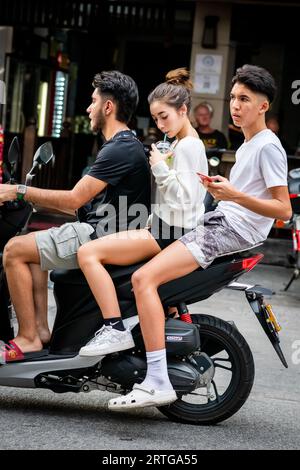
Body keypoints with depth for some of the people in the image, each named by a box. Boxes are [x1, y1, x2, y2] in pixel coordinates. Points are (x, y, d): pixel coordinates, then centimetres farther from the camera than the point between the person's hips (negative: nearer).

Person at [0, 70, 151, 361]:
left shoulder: (120, 149, -17)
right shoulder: (125, 144, 18)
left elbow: (74, 199, -20)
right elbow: (85, 201, 21)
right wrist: (33, 197, 17)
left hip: (102, 237, -11)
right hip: (103, 231, 11)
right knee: (30, 245, 19)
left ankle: (28, 338, -10)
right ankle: (40, 327, 10)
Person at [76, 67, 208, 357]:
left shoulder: (187, 146, -14)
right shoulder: (183, 143, 18)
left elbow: (184, 199, -22)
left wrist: (160, 168, -18)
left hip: (171, 233, -11)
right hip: (167, 228, 11)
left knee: (88, 253, -22)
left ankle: (115, 330, -26)